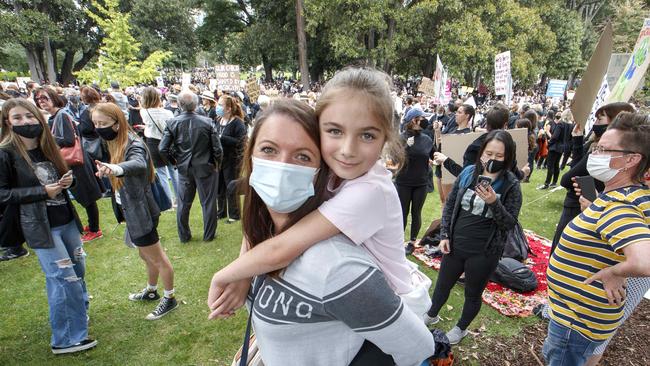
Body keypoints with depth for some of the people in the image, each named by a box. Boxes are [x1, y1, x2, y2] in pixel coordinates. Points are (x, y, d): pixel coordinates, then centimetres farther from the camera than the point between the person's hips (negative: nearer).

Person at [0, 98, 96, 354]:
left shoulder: (46, 147, 7)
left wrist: (66, 181, -3)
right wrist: (42, 191, -19)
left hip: (66, 220, 7)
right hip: (40, 227, -6)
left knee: (78, 270, 18)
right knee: (63, 278, -4)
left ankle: (78, 312, 42)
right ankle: (65, 339, 11)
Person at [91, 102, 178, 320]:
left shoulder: (134, 145, -23)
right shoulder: (116, 144, 7)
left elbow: (138, 164, -48)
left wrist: (116, 168, -65)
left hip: (141, 213, -9)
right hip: (132, 212, 9)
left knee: (157, 258, 6)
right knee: (146, 255, 24)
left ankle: (169, 298, 22)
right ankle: (151, 291, 43)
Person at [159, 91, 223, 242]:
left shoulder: (172, 123, -9)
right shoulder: (207, 122, -13)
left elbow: (163, 149, -10)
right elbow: (217, 149, -12)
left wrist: (175, 161, 7)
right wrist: (217, 164, 5)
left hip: (184, 168, 2)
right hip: (205, 168, -2)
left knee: (183, 203, 16)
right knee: (208, 202, 12)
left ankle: (184, 236, 29)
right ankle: (209, 235, 24)